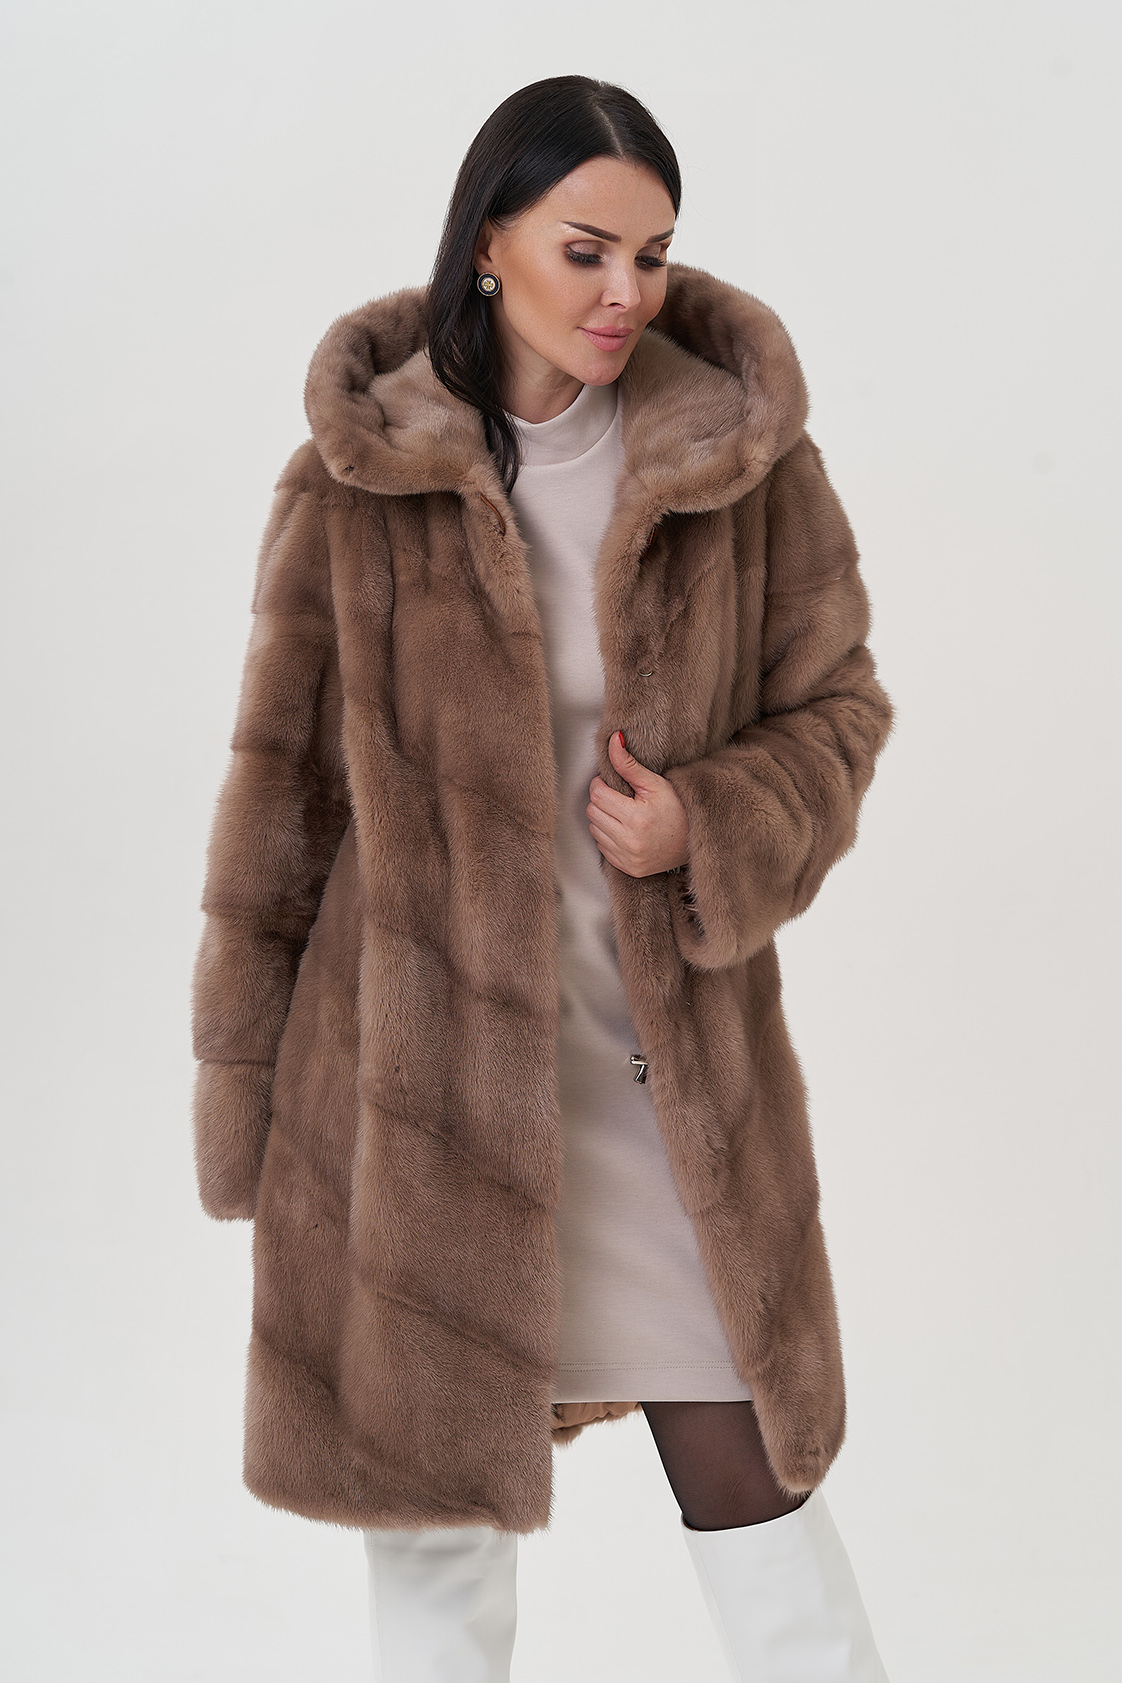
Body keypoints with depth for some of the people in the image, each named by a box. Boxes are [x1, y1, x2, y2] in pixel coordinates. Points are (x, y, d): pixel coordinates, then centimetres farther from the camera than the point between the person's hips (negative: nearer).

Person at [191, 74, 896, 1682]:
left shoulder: (746, 457, -3)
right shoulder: (354, 479, -5)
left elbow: (836, 711, 6)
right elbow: (282, 789, 1)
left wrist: (712, 829, -15)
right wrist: (246, 1094, 3)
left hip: (668, 1054, 1)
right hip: (421, 1052, 0)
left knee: (755, 1486, 7)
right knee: (433, 1501, 12)